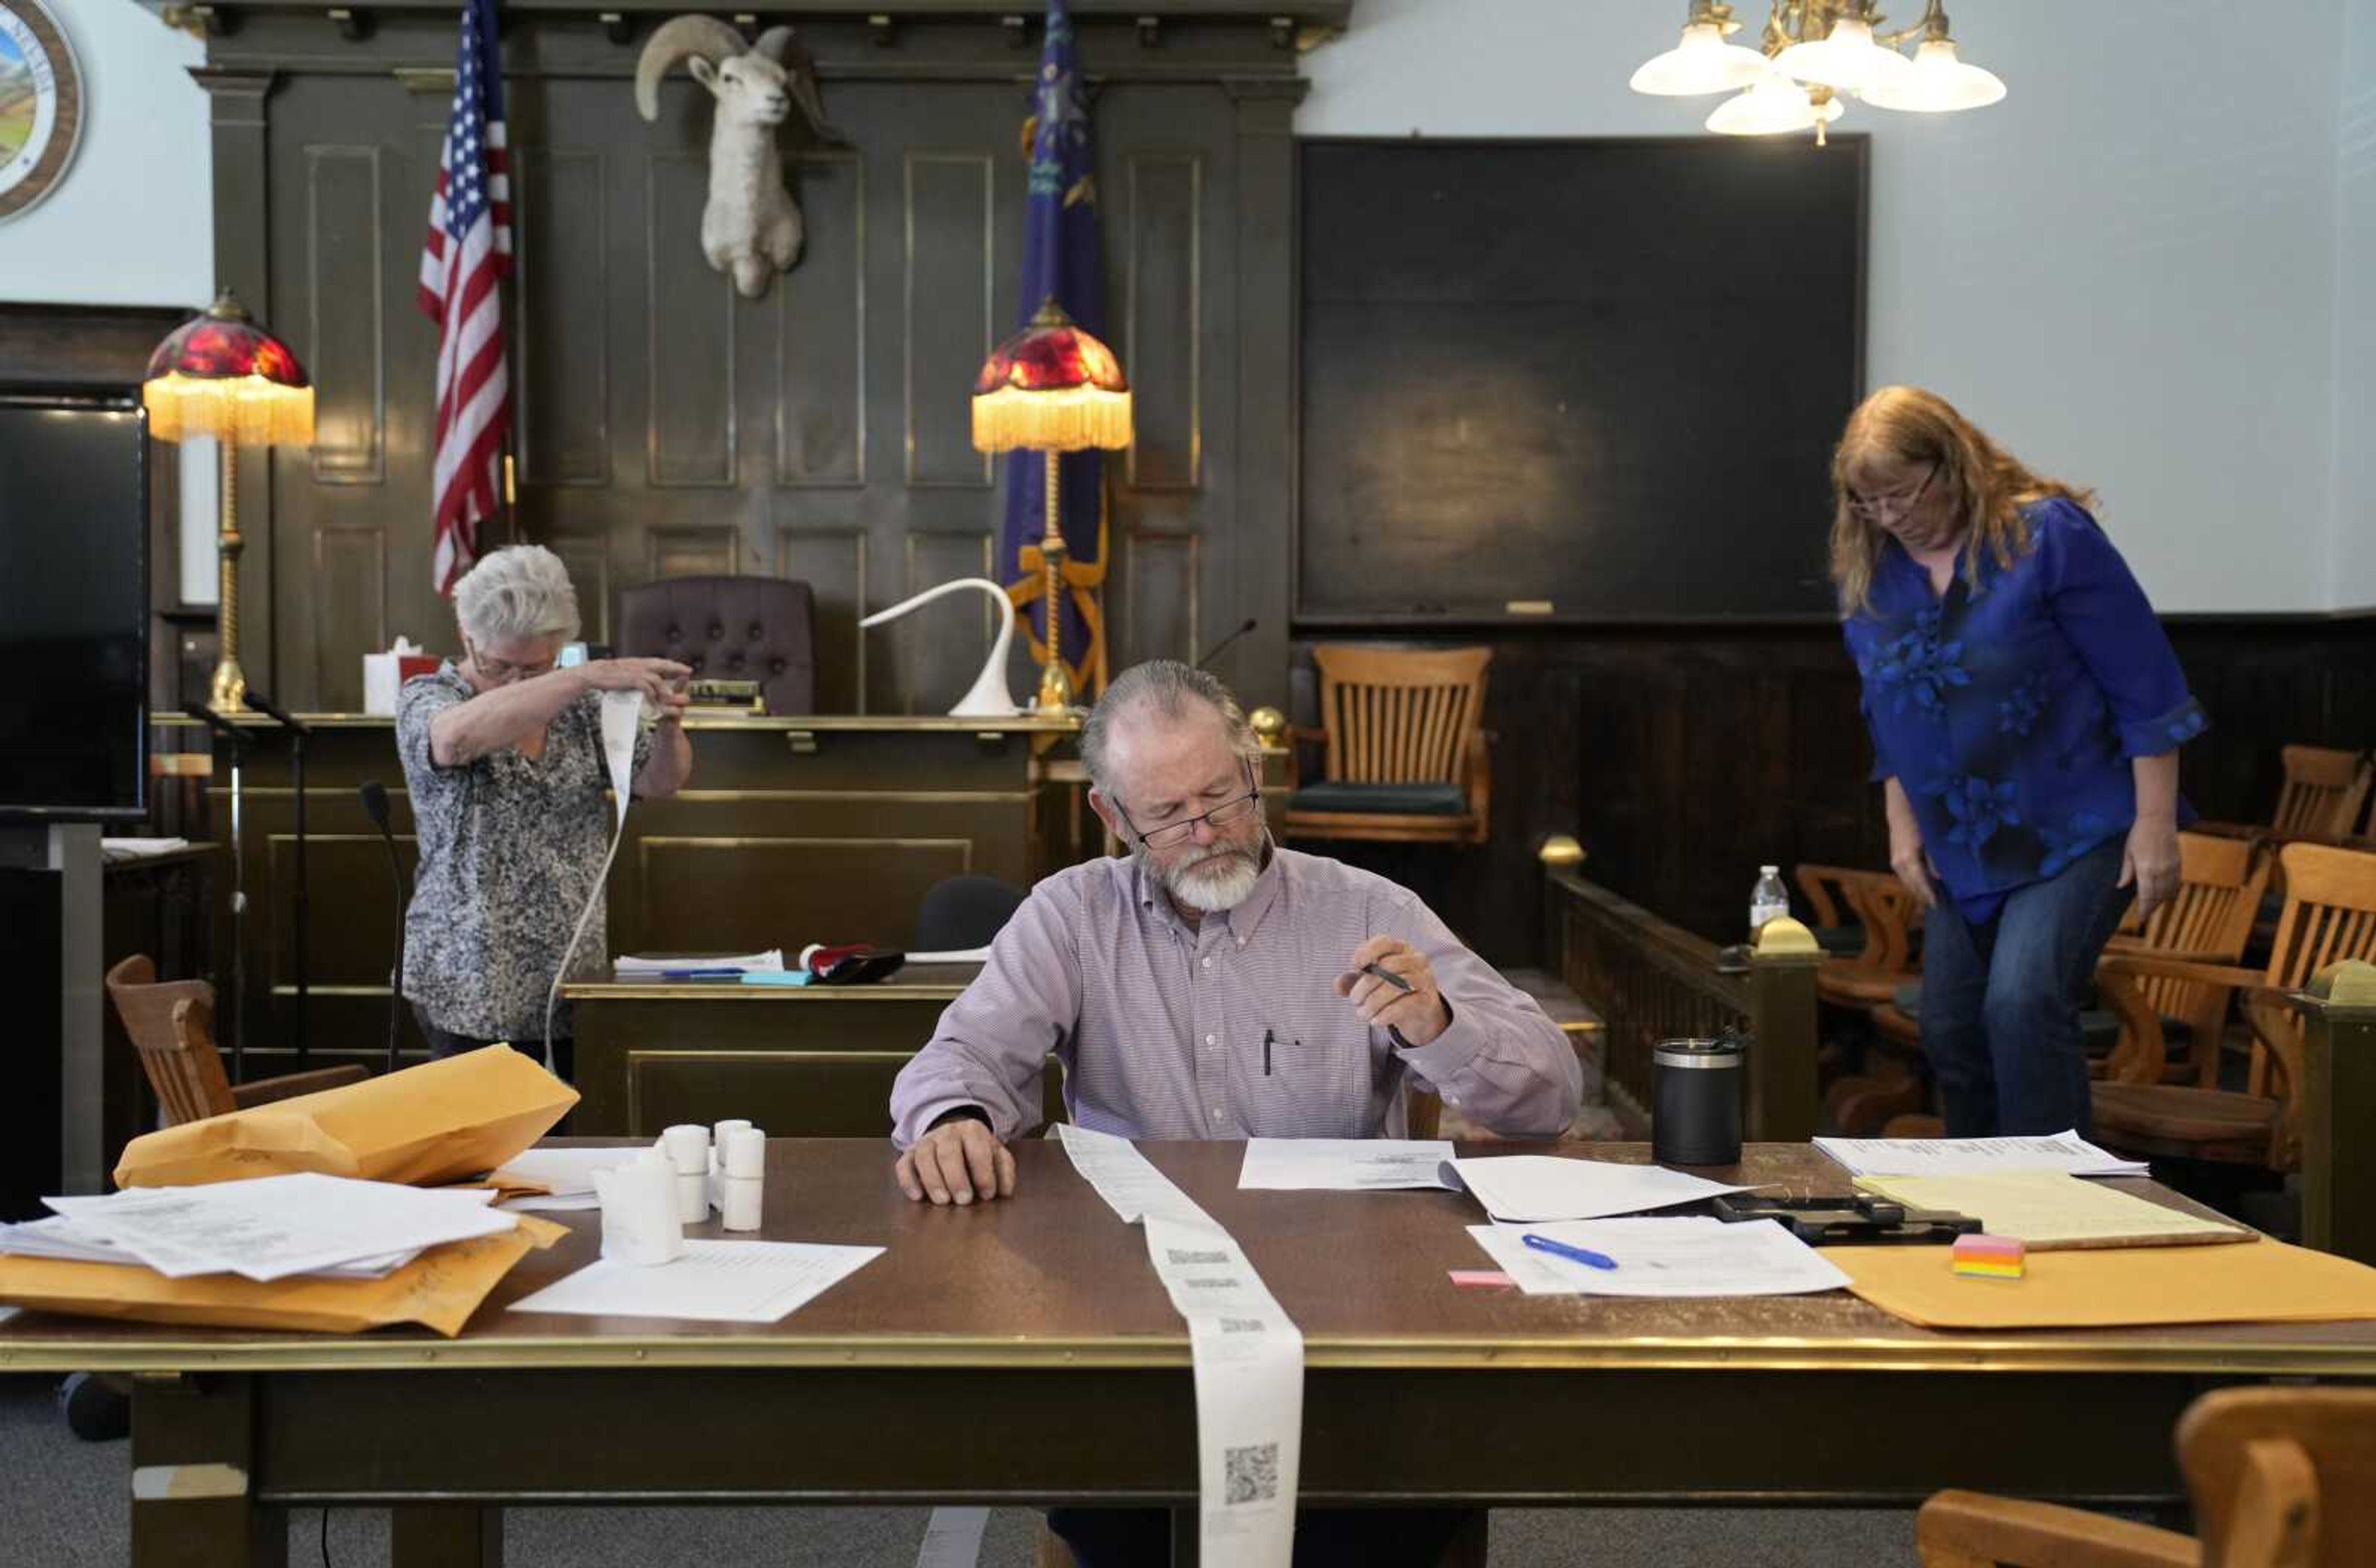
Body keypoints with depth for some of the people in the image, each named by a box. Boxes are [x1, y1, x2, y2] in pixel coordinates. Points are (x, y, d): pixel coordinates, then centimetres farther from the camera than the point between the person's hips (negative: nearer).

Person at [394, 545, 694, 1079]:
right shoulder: (426, 699, -6)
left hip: (576, 977, 4)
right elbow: (458, 736, -30)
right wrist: (590, 675, -36)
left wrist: (669, 728, -17)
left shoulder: (577, 704, 7)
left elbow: (661, 781, 6)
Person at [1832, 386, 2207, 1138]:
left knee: (2024, 1003, -22)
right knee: (1951, 1033, 7)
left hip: (2079, 832, -6)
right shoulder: (1868, 574, 3)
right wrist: (1902, 827, 8)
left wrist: (2155, 826, -15)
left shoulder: (2048, 535, -14)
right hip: (1962, 852, 6)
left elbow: (2145, 685, -13)